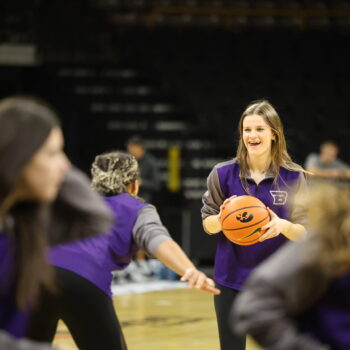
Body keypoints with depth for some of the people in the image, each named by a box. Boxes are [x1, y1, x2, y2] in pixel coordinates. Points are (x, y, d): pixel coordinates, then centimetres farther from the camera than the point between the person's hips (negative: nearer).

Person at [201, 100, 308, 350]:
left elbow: (305, 232, -2)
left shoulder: (293, 177, -5)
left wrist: (284, 226, -24)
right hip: (231, 280, 0)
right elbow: (207, 224, 3)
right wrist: (222, 218, -20)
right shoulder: (223, 174, -4)